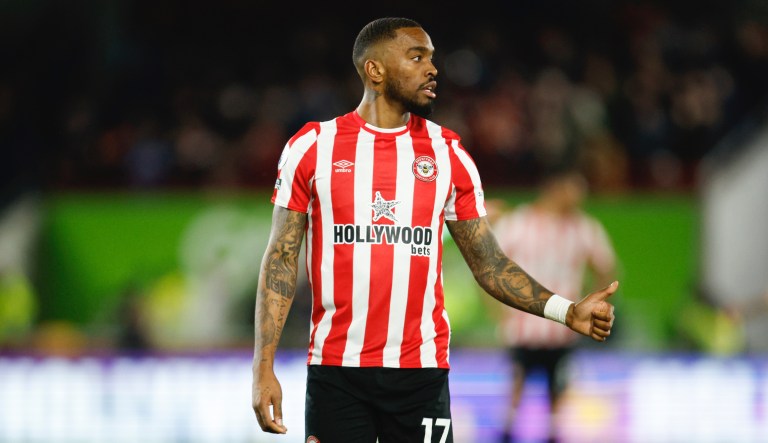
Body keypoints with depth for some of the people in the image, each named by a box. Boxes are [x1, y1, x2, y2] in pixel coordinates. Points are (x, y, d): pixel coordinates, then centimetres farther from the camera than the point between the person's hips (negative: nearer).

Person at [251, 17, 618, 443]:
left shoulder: (448, 153, 7)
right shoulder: (313, 147, 1)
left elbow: (488, 262, 9)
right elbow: (280, 261, 2)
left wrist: (567, 311, -6)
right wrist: (263, 368, -6)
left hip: (421, 372, 2)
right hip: (336, 371, -1)